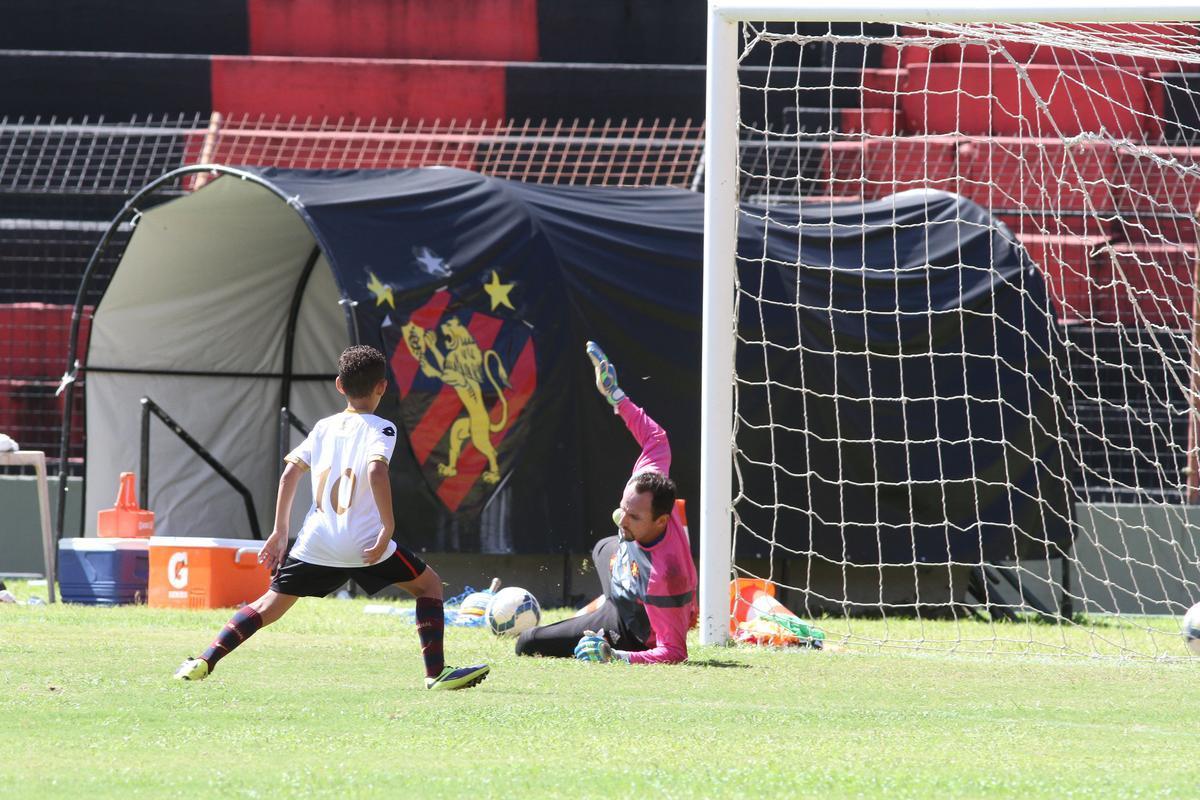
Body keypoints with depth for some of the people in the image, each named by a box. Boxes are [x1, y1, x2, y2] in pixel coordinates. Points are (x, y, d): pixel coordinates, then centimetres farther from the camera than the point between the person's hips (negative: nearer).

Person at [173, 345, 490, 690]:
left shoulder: (324, 427, 14)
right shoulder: (380, 429, -2)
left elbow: (290, 472, 10)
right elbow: (376, 471, -20)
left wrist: (280, 532, 15)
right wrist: (388, 529, -17)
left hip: (315, 542, 4)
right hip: (364, 542, -4)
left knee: (271, 604, 16)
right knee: (429, 584, 13)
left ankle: (203, 662, 5)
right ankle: (436, 673, 4)